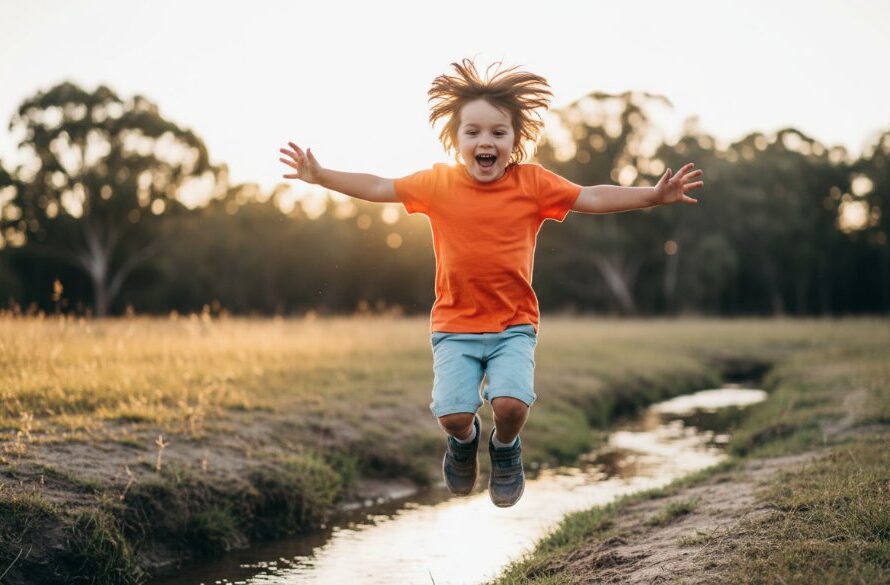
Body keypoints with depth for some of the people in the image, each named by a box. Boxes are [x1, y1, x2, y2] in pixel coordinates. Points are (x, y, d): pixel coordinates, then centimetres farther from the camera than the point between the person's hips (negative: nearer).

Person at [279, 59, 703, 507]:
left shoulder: (532, 182, -4)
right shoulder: (437, 183, -2)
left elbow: (593, 198, -5)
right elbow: (378, 188, 4)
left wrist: (655, 195, -14)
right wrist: (320, 176, -2)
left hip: (514, 325, 0)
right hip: (455, 327, 1)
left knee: (512, 404, -23)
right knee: (452, 414, -17)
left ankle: (505, 447, 15)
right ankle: (464, 440, 23)